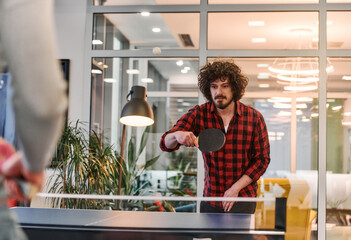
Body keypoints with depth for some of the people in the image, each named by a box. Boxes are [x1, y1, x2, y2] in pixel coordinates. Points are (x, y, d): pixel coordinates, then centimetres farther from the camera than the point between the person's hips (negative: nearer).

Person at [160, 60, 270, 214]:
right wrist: (176, 135, -32)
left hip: (242, 199, -2)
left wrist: (236, 188, -11)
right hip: (210, 199, 2)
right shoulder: (198, 115, -3)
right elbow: (165, 144, -7)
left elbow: (262, 159, -1)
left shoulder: (254, 118, -5)